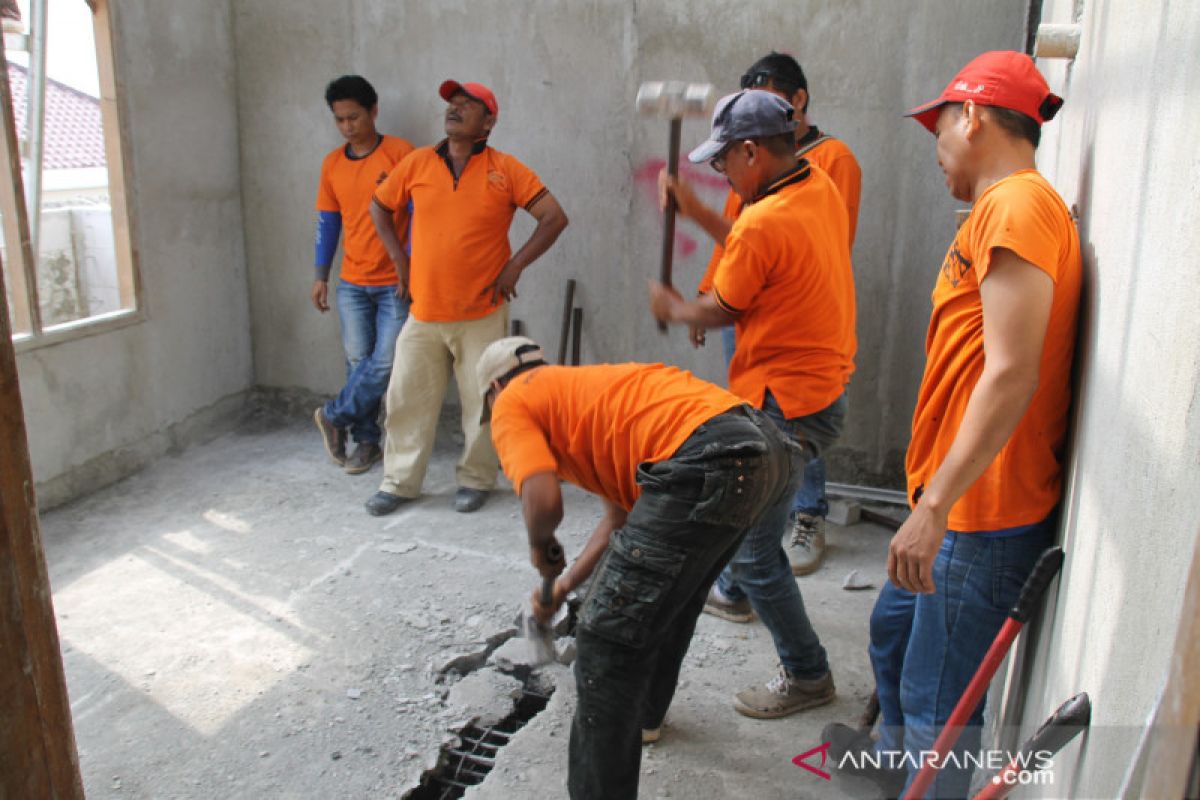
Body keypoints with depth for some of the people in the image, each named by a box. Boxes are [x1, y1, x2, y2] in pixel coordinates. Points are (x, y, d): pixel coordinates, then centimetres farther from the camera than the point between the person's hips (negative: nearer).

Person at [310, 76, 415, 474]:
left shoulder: (399, 153, -6)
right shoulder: (332, 164, 9)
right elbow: (327, 221, 14)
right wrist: (320, 275, 11)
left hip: (395, 282, -4)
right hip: (352, 283, 4)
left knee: (385, 362, -7)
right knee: (358, 361, 6)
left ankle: (334, 416, 14)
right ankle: (366, 441, 17)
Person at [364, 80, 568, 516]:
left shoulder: (505, 169, -5)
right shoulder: (418, 163, 3)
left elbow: (554, 217, -5)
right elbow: (379, 207, 17)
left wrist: (514, 266, -9)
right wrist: (400, 259, 8)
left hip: (482, 314, -2)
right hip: (424, 312, 3)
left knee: (482, 402, 6)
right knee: (407, 399, 9)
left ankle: (476, 479, 25)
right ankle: (399, 481, 23)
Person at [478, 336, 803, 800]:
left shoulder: (513, 404, 10)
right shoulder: (580, 389, 34)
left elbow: (543, 500, -10)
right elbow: (621, 515, 36)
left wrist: (540, 545, 13)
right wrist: (563, 585, 43)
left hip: (707, 466, -10)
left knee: (608, 642, 0)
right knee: (671, 592, 33)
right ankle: (646, 713, 56)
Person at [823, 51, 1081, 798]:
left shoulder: (1017, 205, -16)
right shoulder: (1010, 208, 15)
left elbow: (1012, 374, -25)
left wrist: (934, 507, -26)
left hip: (984, 513, -11)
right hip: (964, 503, 11)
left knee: (937, 702, 0)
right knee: (894, 628, 28)